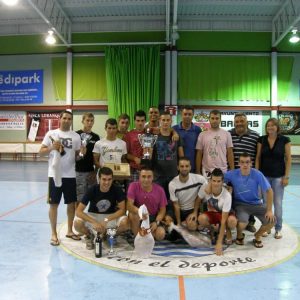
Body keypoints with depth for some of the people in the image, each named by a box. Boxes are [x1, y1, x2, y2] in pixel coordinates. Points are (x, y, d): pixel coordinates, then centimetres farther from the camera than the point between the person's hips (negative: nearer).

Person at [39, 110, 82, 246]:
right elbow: (41, 152, -1)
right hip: (55, 174, -2)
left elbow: (77, 155, 10)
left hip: (70, 175, 3)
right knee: (54, 204, 3)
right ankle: (53, 233, 16)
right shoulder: (51, 134, 0)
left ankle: (70, 231, 26)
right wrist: (51, 148, -19)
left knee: (72, 203, 10)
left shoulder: (76, 136, 6)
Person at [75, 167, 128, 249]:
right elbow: (78, 211, -23)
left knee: (125, 222, -31)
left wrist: (106, 220, -32)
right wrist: (94, 222, -37)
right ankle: (90, 236, 4)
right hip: (93, 216, 0)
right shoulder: (92, 190, -21)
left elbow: (122, 210, -19)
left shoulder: (117, 190, -19)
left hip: (111, 216, 1)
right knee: (77, 223, -31)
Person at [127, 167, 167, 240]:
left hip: (153, 217, 2)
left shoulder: (159, 190, -9)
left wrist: (156, 222, -18)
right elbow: (129, 205, -26)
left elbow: (162, 210, -1)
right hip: (138, 217, -2)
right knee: (133, 214, -35)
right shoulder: (133, 186, -15)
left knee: (161, 235, -22)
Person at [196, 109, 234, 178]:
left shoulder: (226, 134, 3)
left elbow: (230, 153, 4)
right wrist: (198, 171, 0)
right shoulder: (202, 135, 2)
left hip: (223, 170, 1)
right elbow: (199, 154, 4)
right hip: (207, 171, 0)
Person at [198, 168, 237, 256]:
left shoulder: (227, 195, -32)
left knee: (232, 221, -38)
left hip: (225, 214, -2)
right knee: (201, 218, -33)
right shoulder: (204, 188, -24)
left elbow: (223, 220, -33)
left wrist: (219, 243, -35)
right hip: (211, 213, 3)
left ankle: (228, 232, 0)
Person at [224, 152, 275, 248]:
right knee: (242, 223, -30)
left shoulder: (257, 174, -16)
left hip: (257, 204, 2)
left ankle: (257, 235, 16)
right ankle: (239, 235, 10)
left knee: (271, 221, -19)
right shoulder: (233, 174, -15)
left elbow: (269, 191, -10)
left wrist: (269, 210, -13)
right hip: (241, 204, -2)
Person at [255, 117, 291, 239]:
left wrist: (286, 176, -7)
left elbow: (288, 159, -3)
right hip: (264, 176, 2)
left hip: (278, 176, -2)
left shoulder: (285, 140, -4)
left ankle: (278, 229, 17)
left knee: (278, 203, 3)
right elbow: (258, 157, 5)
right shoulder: (261, 139, 2)